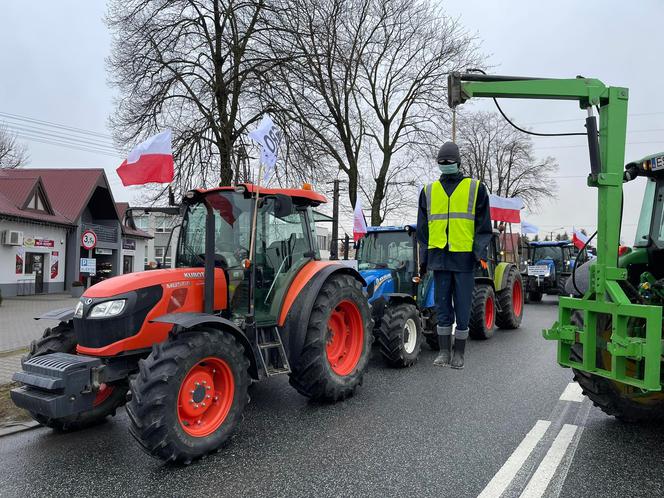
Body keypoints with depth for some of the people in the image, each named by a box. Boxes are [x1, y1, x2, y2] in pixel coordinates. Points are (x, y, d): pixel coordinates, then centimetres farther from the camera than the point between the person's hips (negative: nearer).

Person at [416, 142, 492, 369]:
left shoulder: (475, 188, 6)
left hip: (464, 258, -2)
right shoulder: (429, 191, 13)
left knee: (462, 307, 4)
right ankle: (444, 352, 16)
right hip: (439, 257, 2)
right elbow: (423, 228, 15)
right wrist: (423, 258, 10)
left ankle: (459, 353, 16)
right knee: (442, 307, 7)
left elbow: (483, 225, 3)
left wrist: (481, 252, -8)